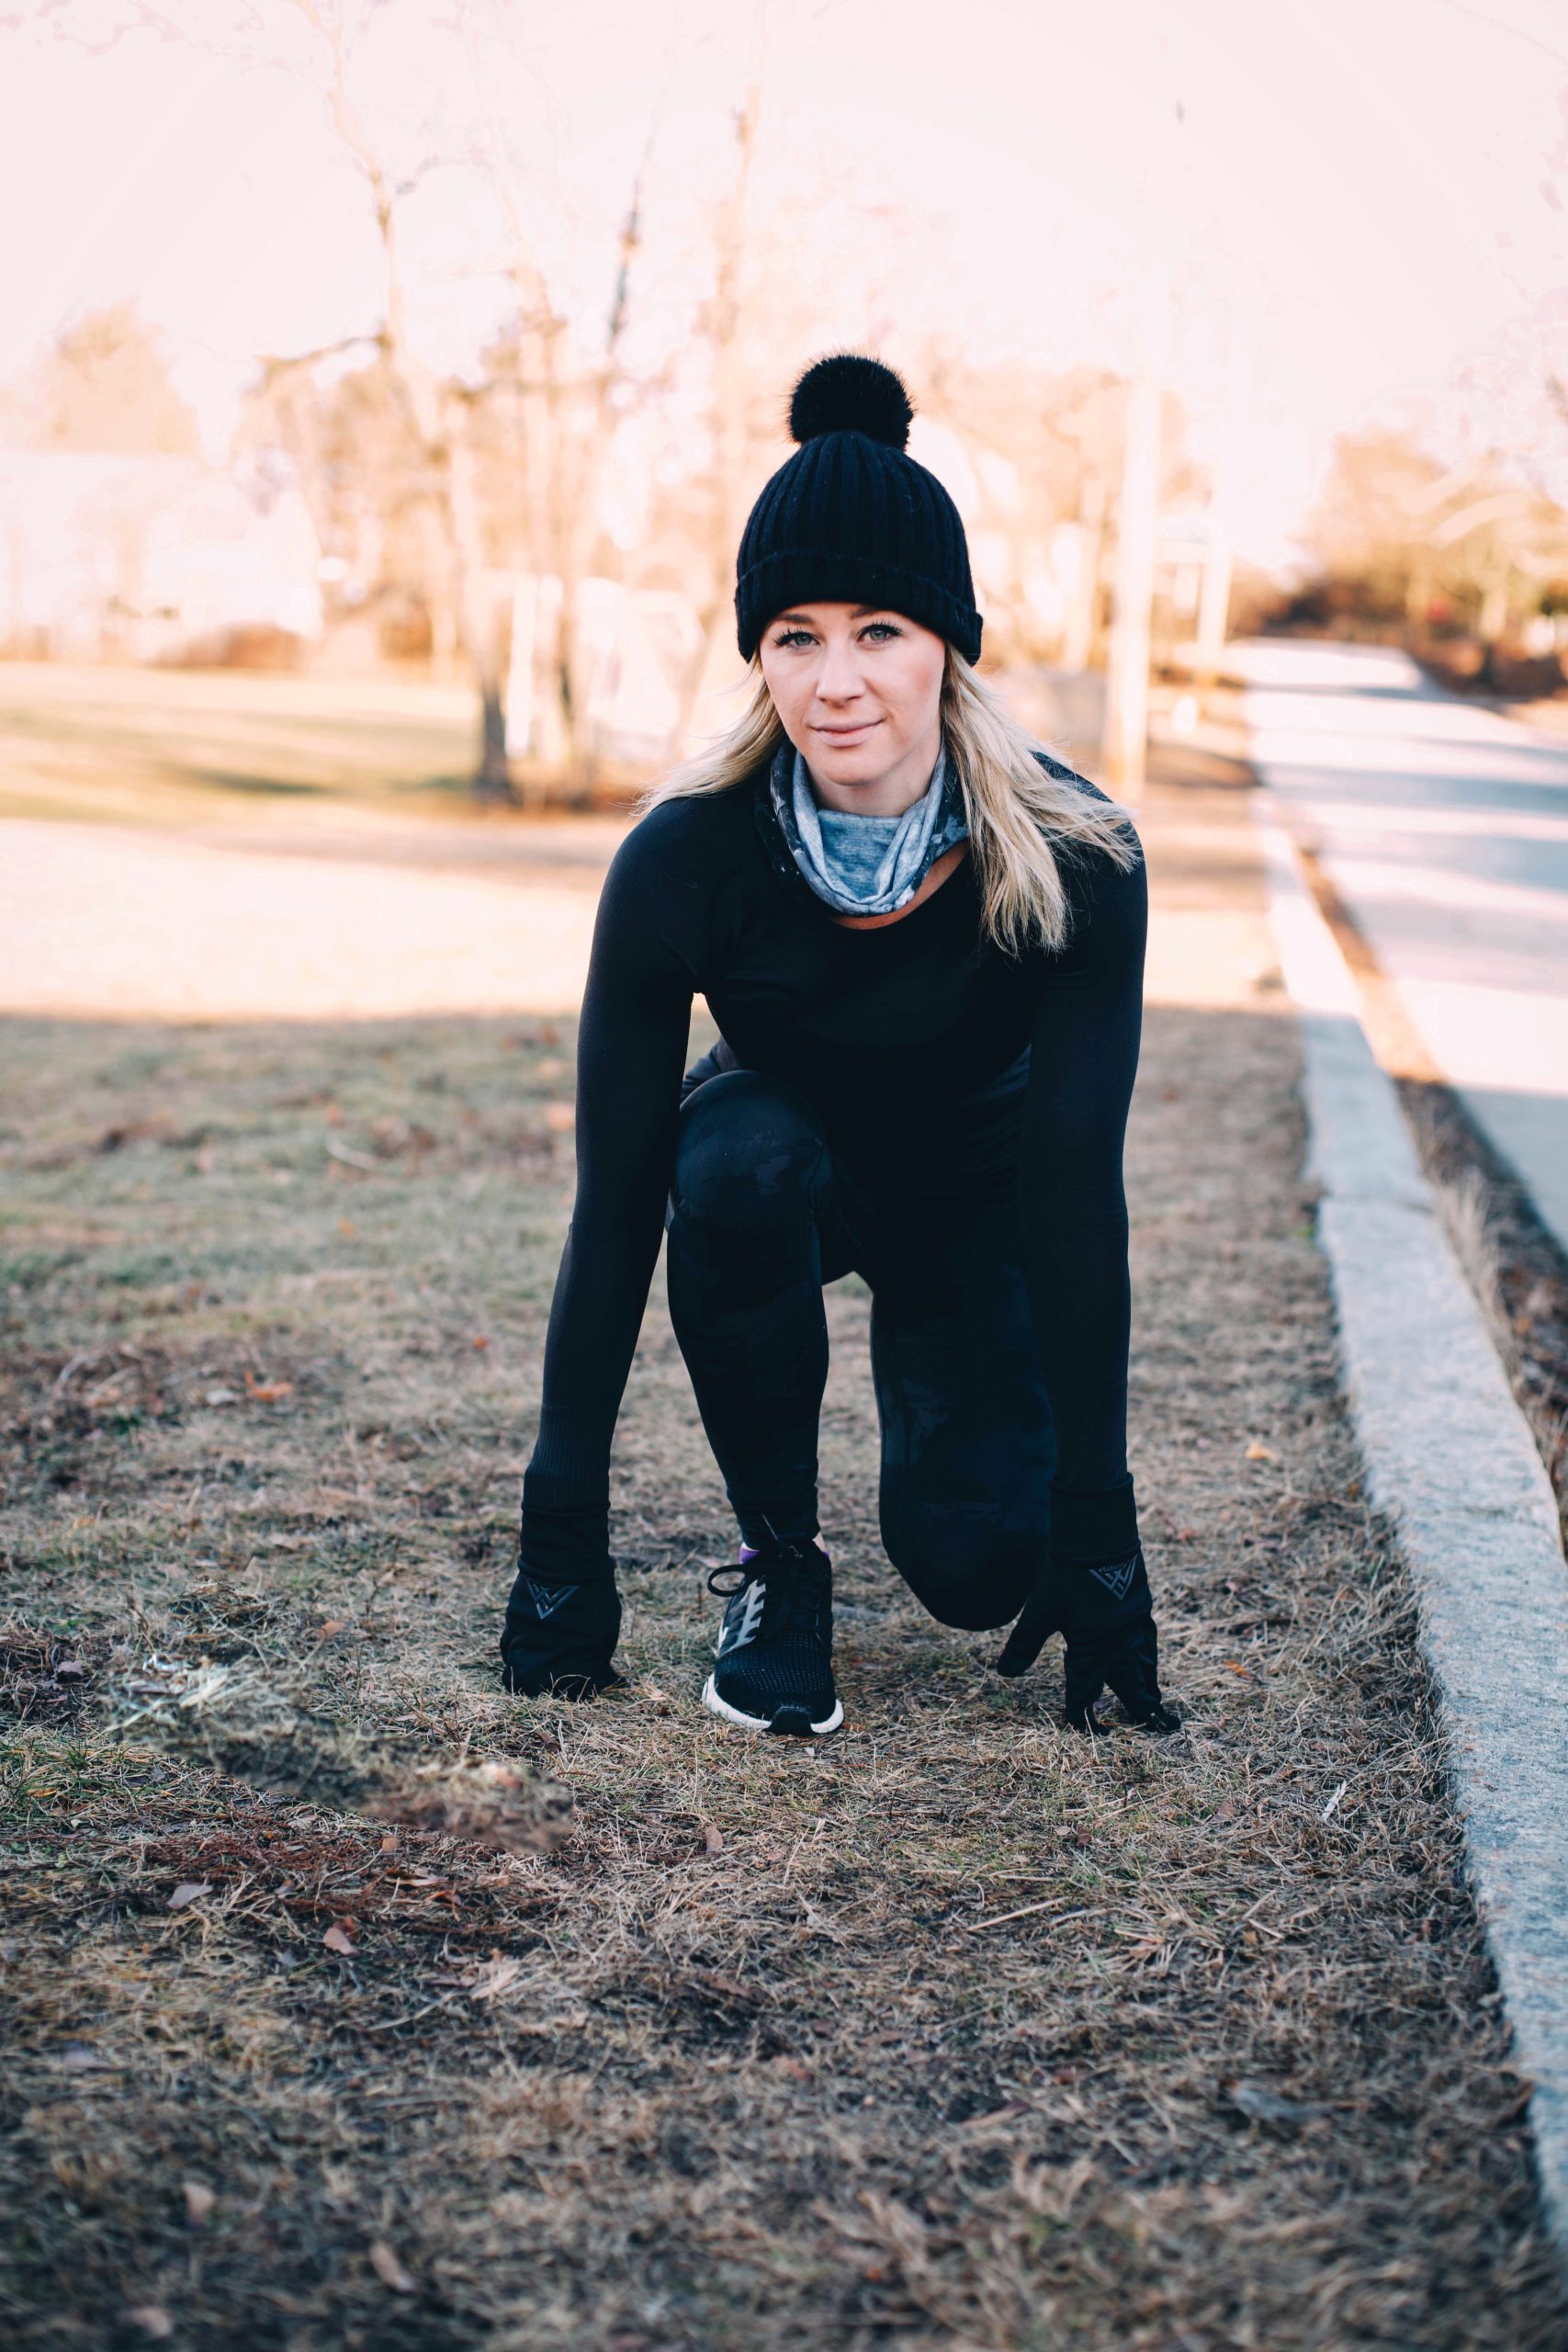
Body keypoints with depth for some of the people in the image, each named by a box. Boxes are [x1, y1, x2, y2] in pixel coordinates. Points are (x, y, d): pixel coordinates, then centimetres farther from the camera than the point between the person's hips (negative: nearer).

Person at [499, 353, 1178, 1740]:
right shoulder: (687, 857, -30)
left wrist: (1095, 1532, -28)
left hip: (978, 1193, 0)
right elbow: (615, 1198, -27)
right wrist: (564, 1538, -26)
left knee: (974, 1565, -19)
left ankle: (923, 1365, 18)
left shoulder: (1074, 861, -30)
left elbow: (1074, 1199, -28)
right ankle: (778, 1561, -12)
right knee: (735, 1161, -36)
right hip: (789, 1165, 0)